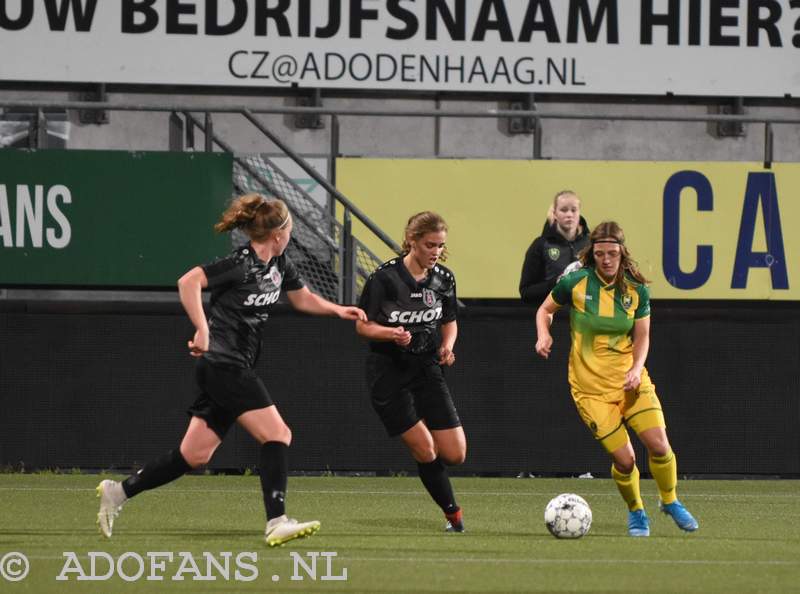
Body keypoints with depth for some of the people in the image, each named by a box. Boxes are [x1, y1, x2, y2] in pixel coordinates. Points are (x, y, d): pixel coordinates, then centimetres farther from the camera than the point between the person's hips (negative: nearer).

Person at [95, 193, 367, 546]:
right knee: (276, 435, -12)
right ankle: (276, 523, -16)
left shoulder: (278, 264, 13)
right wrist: (202, 331, -29)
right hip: (224, 365, -9)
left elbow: (303, 298, 30)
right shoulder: (241, 263, -15)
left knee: (195, 456, 9)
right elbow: (188, 282, -24)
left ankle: (117, 492, 16)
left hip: (234, 370, 9)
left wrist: (338, 310, 16)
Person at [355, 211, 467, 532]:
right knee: (426, 451, -11)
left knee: (455, 454, -4)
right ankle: (454, 515, 8)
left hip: (427, 370, 5)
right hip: (388, 373, -5)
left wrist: (447, 346, -6)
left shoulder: (443, 279, 1)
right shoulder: (385, 277, -14)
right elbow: (363, 325, -8)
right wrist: (392, 333, -27)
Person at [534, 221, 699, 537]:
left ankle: (670, 502, 18)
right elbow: (545, 309, 9)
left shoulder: (636, 290, -1)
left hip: (630, 380, 2)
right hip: (591, 388, -2)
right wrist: (543, 335, -10)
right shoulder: (574, 283, -7)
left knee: (659, 445, -11)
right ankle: (636, 511, 20)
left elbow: (642, 337, 6)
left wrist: (637, 369, -12)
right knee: (624, 460, -10)